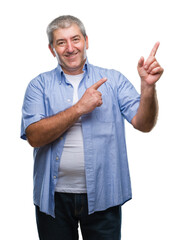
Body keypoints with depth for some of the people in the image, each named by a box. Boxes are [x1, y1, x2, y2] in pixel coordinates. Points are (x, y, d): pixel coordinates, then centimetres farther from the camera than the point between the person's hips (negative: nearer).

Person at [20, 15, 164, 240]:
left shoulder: (113, 80, 4)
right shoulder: (40, 85, 3)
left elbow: (144, 124, -5)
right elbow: (34, 136, -11)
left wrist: (148, 86, -22)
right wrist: (80, 108, -17)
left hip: (102, 196, 0)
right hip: (54, 196, 0)